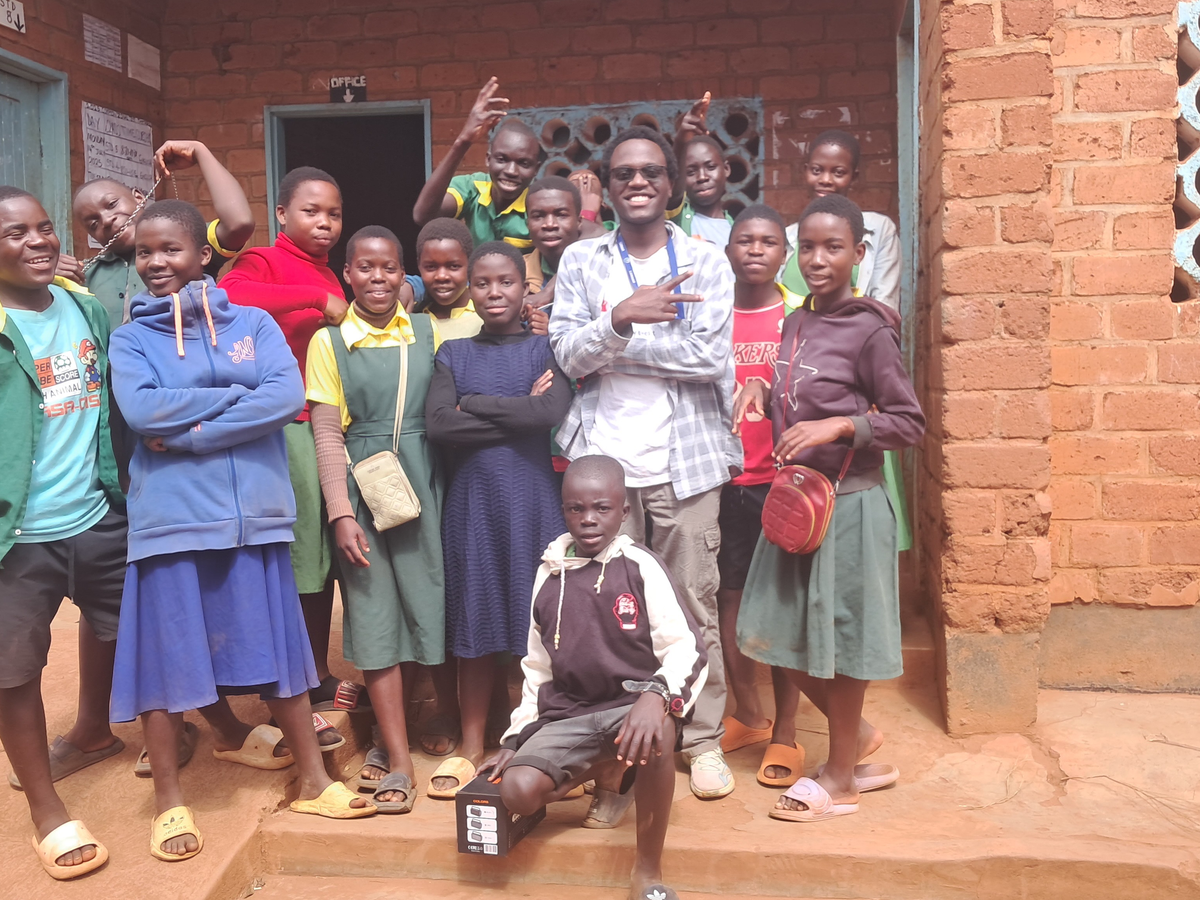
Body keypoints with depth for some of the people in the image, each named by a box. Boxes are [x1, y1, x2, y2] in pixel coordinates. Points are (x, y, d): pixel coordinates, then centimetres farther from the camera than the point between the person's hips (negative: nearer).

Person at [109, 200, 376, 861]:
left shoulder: (253, 324, 5)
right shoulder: (131, 338, 4)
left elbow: (289, 397, -11)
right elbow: (140, 410, -14)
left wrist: (189, 433, -14)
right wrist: (238, 394, -10)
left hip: (253, 514, 1)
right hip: (169, 519, -1)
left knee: (276, 648, 9)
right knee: (166, 657, 6)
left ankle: (313, 779, 24)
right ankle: (169, 800, 24)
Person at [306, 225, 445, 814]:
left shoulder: (428, 333, 7)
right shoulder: (329, 342, 1)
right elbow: (328, 435, -2)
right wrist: (342, 513, -8)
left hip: (422, 485, 2)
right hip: (362, 488, -2)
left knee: (424, 606, 3)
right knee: (374, 614, 0)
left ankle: (386, 735, 23)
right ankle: (399, 763, 6)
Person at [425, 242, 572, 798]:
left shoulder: (544, 349, 4)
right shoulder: (454, 355, 9)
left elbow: (553, 412, -16)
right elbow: (438, 424, -9)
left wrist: (474, 404, -9)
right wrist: (519, 412, -11)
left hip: (533, 500, -1)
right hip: (472, 501, 2)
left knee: (539, 621, 3)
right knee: (474, 626, 7)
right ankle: (470, 747, 20)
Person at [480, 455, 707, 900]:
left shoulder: (641, 567, -6)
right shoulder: (549, 574, 7)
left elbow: (687, 647, -13)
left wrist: (655, 694, -35)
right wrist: (517, 738, 10)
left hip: (631, 703, -4)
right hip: (567, 713, 4)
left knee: (656, 734, -39)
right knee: (517, 792, -23)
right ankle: (605, 771, 12)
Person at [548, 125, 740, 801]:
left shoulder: (706, 261, 5)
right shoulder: (580, 262, 10)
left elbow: (710, 356, -8)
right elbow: (569, 354, -2)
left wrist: (609, 344, -6)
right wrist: (622, 316, -20)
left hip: (685, 456, -1)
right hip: (604, 455, 1)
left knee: (695, 603, 3)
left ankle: (705, 740, 17)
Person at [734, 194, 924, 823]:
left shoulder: (870, 330, -12)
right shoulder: (795, 324, 8)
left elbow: (909, 423, -12)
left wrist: (839, 426, -24)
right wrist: (764, 390, 2)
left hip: (849, 504, -7)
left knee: (837, 637, 5)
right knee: (780, 635, 12)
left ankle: (840, 778, 23)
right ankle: (858, 736, 34)